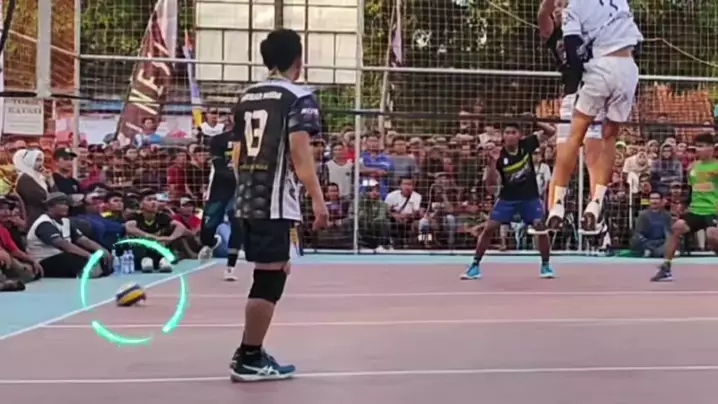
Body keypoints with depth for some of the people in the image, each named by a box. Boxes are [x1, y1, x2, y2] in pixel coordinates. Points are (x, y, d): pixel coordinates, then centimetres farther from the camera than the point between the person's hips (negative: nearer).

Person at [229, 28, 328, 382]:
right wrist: (318, 199, -16)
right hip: (275, 202, -8)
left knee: (269, 274, 17)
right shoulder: (297, 97, -7)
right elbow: (299, 153, -16)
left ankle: (250, 352, 23)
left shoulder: (247, 97, 15)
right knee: (270, 278, -3)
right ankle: (249, 360, 0)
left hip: (247, 199, 8)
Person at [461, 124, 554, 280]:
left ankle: (545, 265, 9)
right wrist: (493, 162, -32)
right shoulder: (500, 156, -14)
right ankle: (475, 265, 3)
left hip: (530, 197, 0)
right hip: (508, 198, 0)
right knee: (489, 228, -7)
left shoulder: (526, 144, -10)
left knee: (541, 228, -11)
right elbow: (491, 182, -19)